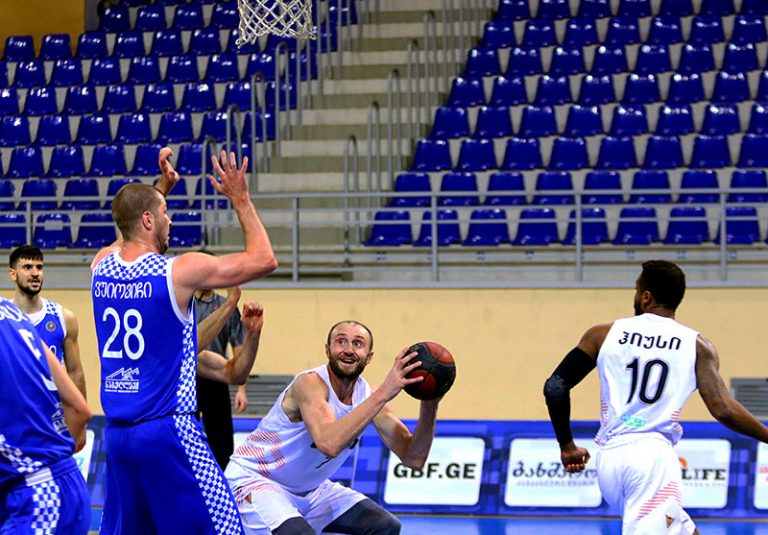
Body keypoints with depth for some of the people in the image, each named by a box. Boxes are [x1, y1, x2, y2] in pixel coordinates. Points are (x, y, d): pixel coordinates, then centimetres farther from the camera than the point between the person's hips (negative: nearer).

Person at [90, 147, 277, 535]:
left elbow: (131, 234, 32)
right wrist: (240, 199, 5)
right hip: (167, 430, -7)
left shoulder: (101, 266, 5)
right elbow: (263, 259, -2)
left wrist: (161, 187, 34)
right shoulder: (179, 271, -12)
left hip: (117, 431, 7)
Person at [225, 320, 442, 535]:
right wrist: (383, 394, -47)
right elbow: (329, 444, -46)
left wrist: (429, 405, -26)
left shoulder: (367, 395, -6)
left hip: (309, 489, 8)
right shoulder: (310, 383, -27)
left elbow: (413, 458, -9)